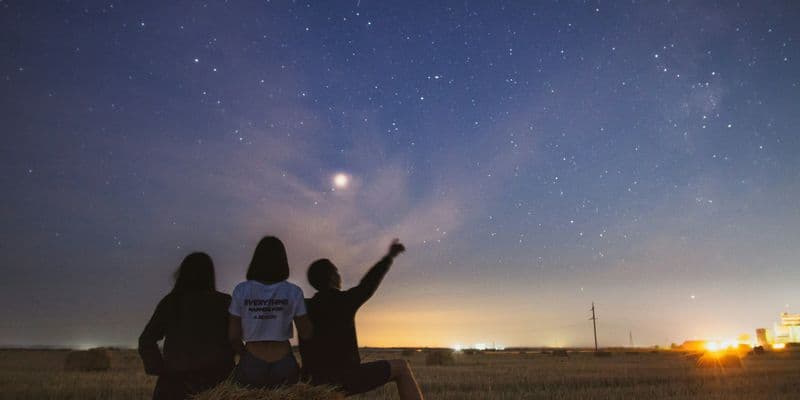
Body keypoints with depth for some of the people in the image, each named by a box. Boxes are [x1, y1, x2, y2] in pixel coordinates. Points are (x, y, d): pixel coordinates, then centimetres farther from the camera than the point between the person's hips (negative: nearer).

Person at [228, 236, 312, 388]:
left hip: (251, 365, 0)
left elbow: (233, 335, 0)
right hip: (283, 366, 0)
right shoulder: (293, 292, -5)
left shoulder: (241, 290, -4)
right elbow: (306, 333, 1)